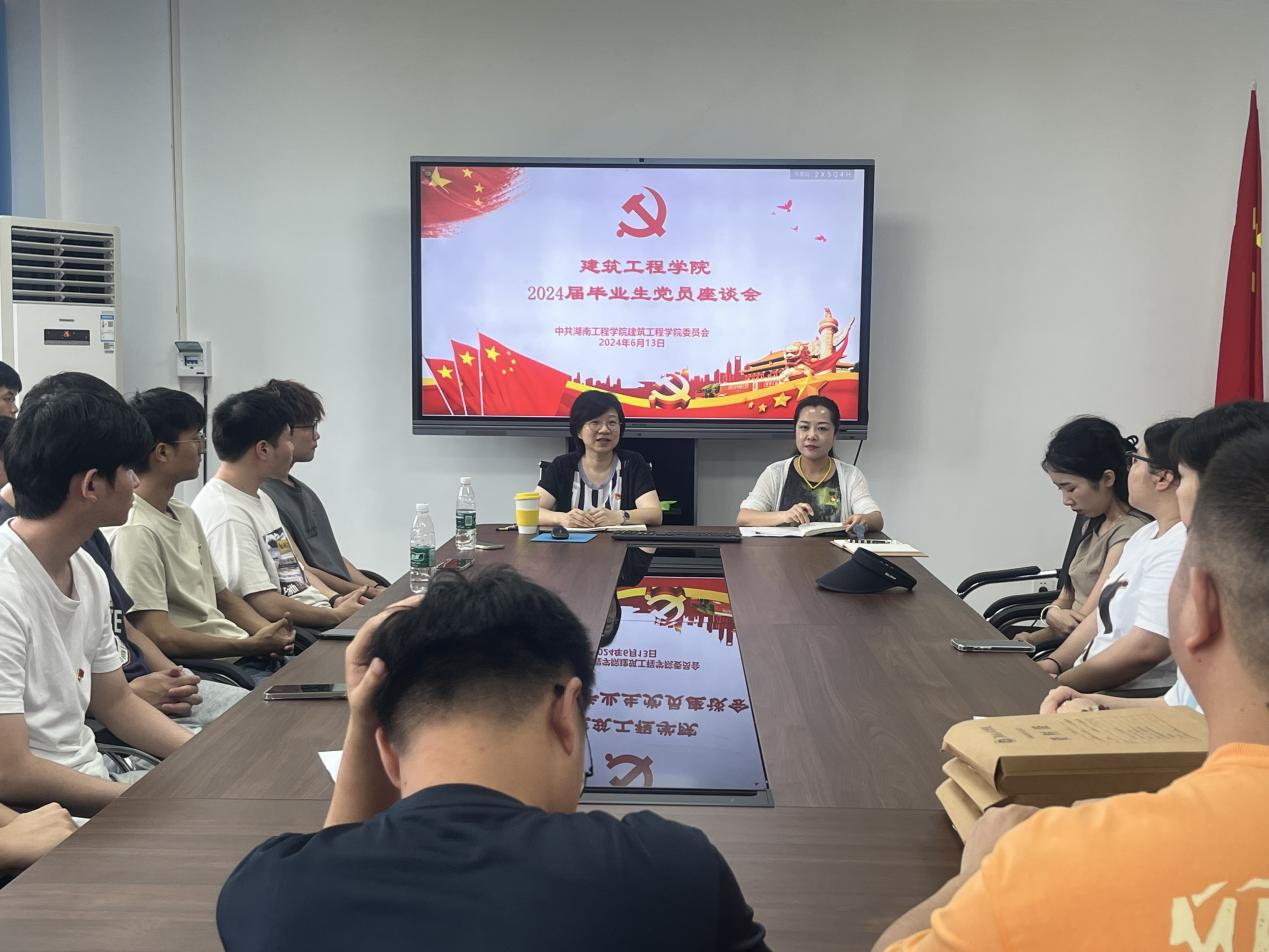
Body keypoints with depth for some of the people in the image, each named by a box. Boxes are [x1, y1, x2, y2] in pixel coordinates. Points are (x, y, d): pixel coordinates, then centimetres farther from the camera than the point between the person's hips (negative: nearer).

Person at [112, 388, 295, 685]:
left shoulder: (185, 515, 17)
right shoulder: (135, 531, -13)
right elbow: (160, 637, -18)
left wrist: (268, 631, 2)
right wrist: (252, 645, -14)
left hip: (249, 656, 9)